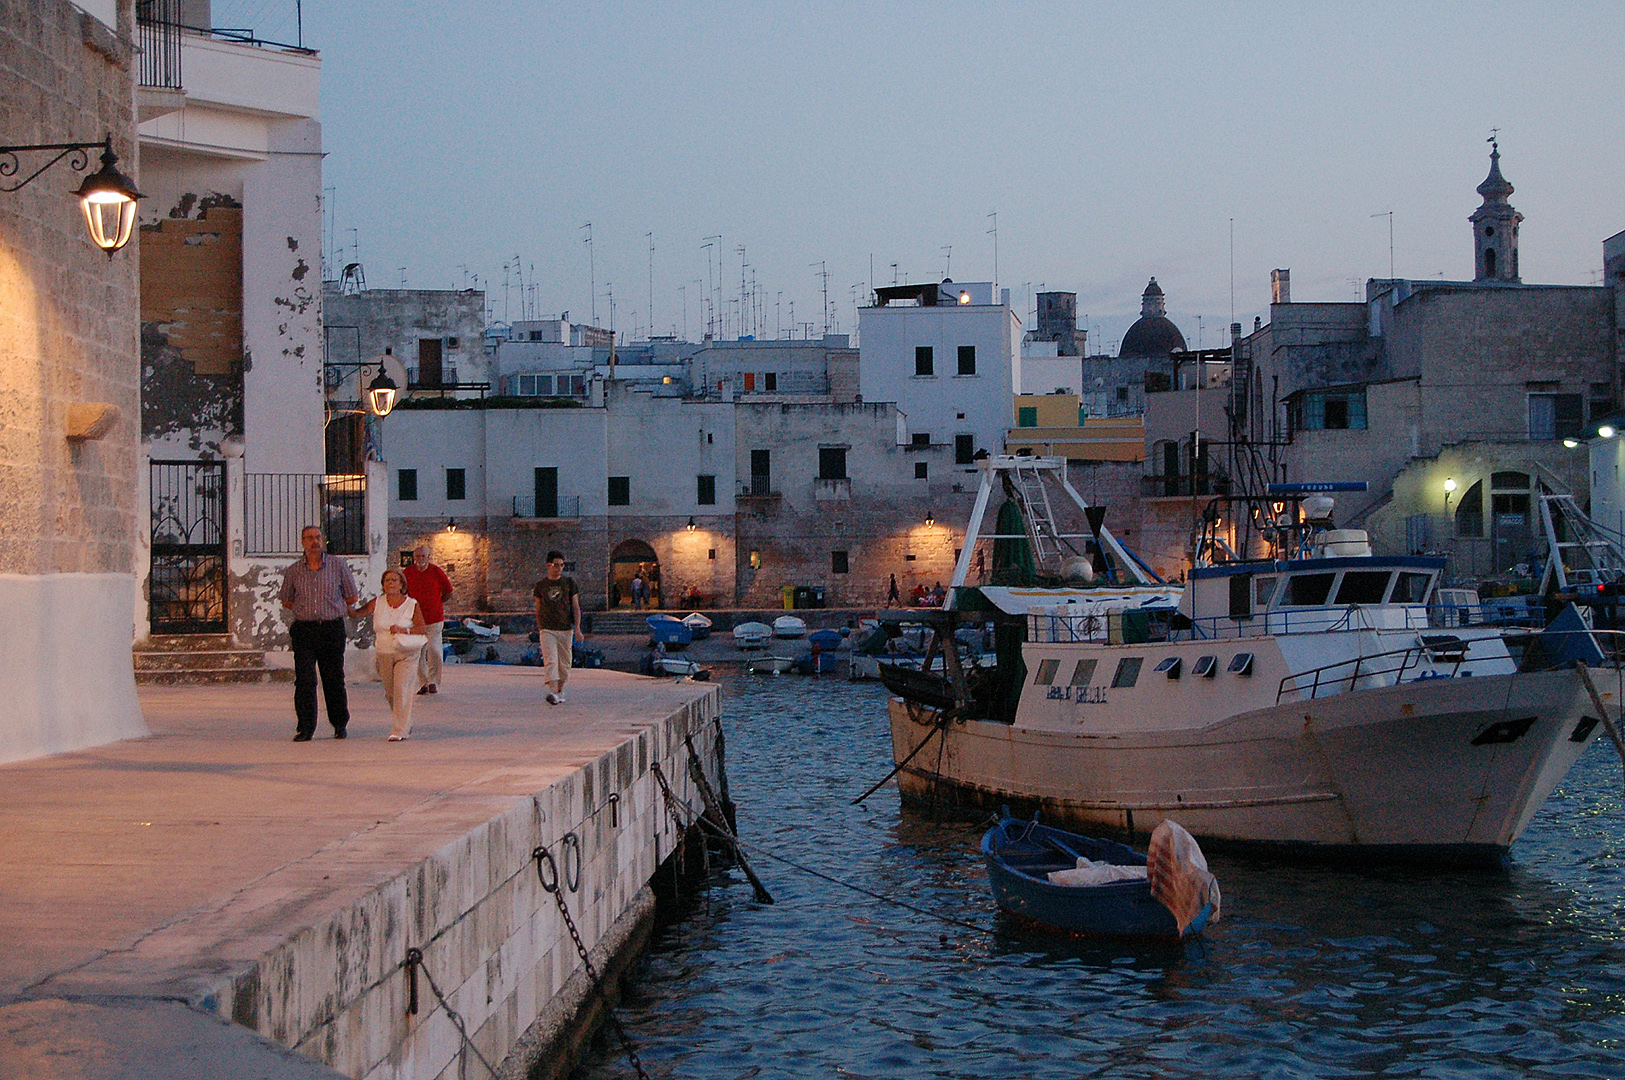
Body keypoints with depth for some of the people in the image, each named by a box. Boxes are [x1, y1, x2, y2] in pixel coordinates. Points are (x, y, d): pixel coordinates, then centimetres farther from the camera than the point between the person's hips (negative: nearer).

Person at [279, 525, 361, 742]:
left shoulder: (338, 565, 3)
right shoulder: (293, 571, 7)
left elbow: (352, 598, 12)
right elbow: (286, 601, 20)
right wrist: (306, 609, 13)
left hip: (333, 628, -1)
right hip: (304, 630, 1)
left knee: (334, 679, 5)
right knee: (304, 680, -7)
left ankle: (340, 724, 20)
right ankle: (305, 728, -4)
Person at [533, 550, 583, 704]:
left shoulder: (569, 583, 6)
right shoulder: (541, 585, 6)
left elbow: (576, 607, 5)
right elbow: (538, 609, 15)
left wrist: (577, 629, -3)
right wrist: (540, 629, 14)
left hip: (566, 629, 1)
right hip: (547, 630, -1)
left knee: (564, 664, 6)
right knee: (550, 661, -16)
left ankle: (560, 690, 22)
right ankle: (553, 692, -27)